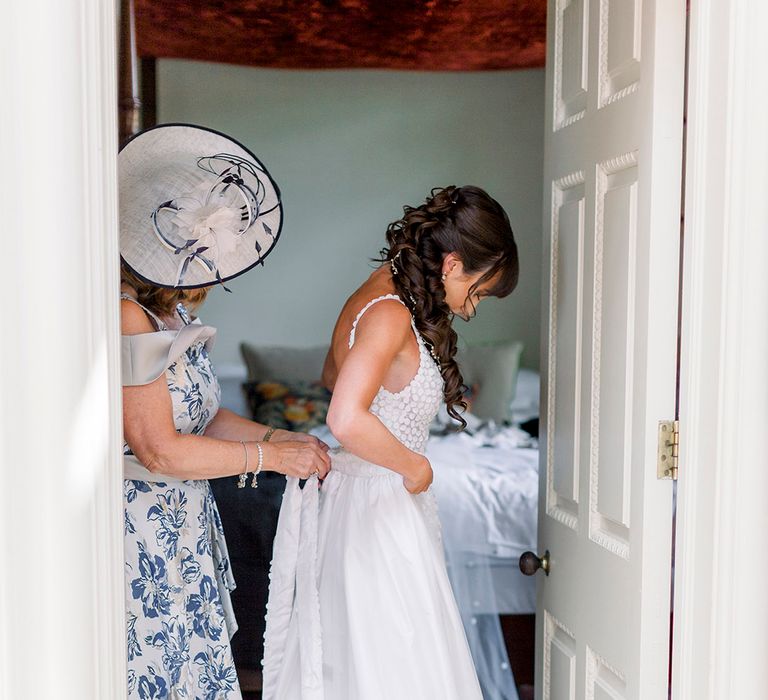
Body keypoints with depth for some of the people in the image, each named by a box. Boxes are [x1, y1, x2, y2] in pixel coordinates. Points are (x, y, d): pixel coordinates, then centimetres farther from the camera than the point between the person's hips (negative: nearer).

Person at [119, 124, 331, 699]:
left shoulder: (174, 310, 8)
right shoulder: (128, 318, -22)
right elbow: (159, 451, -22)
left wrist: (282, 438, 1)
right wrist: (272, 457, -14)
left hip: (186, 527, 9)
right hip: (142, 537, -9)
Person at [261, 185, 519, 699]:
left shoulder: (379, 298, 9)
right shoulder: (391, 314, -20)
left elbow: (331, 378, 26)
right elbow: (347, 420, -34)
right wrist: (415, 466, -19)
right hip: (376, 509, -10)